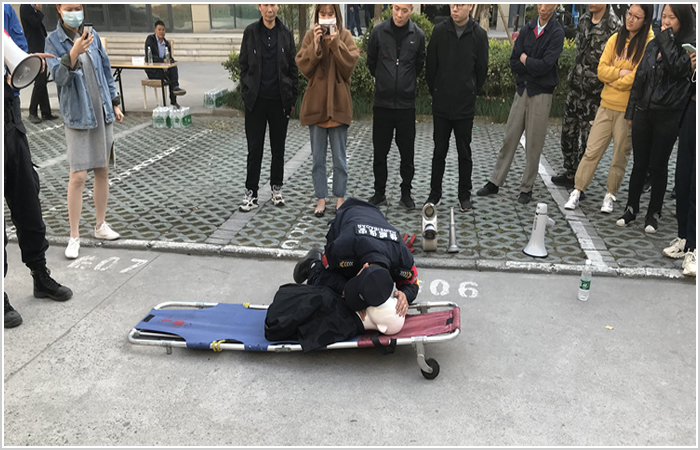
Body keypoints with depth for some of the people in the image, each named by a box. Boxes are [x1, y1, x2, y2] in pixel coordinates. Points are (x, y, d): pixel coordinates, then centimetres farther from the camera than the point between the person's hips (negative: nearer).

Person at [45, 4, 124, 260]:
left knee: (102, 171, 11)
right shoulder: (53, 41, -4)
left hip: (102, 113, 5)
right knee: (78, 176, -8)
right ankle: (74, 237, 2)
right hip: (77, 116, -4)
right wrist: (73, 54, -33)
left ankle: (100, 225, 24)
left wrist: (115, 103, 14)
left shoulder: (93, 36, 7)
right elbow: (58, 76, -16)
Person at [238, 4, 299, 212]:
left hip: (279, 100, 1)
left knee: (278, 147, 10)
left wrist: (292, 97, 0)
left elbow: (293, 67, 5)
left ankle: (276, 187, 24)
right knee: (254, 148, 2)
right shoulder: (250, 32, 2)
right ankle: (251, 193, 8)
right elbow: (243, 64, 5)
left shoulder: (285, 34, 4)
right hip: (256, 99, -1)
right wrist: (246, 92, -2)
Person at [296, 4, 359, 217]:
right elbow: (303, 66, -6)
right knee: (318, 158, 8)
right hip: (316, 104, 1)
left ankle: (340, 198, 20)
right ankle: (320, 199, 19)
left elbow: (350, 62, -12)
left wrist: (335, 42, -20)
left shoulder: (344, 35, 2)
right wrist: (315, 45, -18)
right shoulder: (311, 35, 4)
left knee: (339, 158, 8)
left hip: (338, 104, -1)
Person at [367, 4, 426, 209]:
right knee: (380, 152, 7)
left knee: (407, 153, 6)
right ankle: (379, 193, 20)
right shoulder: (378, 32, -3)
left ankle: (406, 193, 20)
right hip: (382, 102, 0)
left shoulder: (418, 35, -1)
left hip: (406, 104, 0)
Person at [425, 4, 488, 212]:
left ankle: (465, 194, 22)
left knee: (464, 153, 9)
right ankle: (435, 193, 22)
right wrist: (436, 92, 7)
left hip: (465, 107, -1)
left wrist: (471, 93, 7)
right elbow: (430, 64, 5)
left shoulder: (479, 35, -5)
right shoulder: (439, 30, -2)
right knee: (439, 151, 10)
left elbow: (482, 69, 4)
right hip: (441, 106, 1)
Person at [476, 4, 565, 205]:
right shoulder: (527, 29, 6)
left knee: (534, 144, 3)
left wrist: (525, 59, -5)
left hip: (541, 94, -4)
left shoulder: (556, 33, -9)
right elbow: (514, 63, 1)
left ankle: (527, 188, 14)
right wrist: (534, 66, -11)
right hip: (522, 90, 4)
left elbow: (545, 65, -19)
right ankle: (495, 182, 17)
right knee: (509, 138, 8)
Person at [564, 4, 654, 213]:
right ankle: (577, 191, 9)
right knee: (592, 150, 3)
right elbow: (601, 70, 1)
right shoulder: (616, 39, 7)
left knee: (620, 156, 6)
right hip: (607, 105, 4)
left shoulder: (649, 43, -7)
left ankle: (611, 195, 19)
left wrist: (614, 81, -4)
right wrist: (622, 73, -14)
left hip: (630, 109, -3)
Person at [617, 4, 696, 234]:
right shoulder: (654, 44, 10)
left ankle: (654, 213, 17)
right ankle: (631, 208, 20)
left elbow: (677, 68, -24)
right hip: (643, 112, 4)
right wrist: (631, 111, 12)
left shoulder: (689, 46, -5)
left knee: (658, 165, 4)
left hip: (668, 115, -4)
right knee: (639, 163, 10)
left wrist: (667, 39, -15)